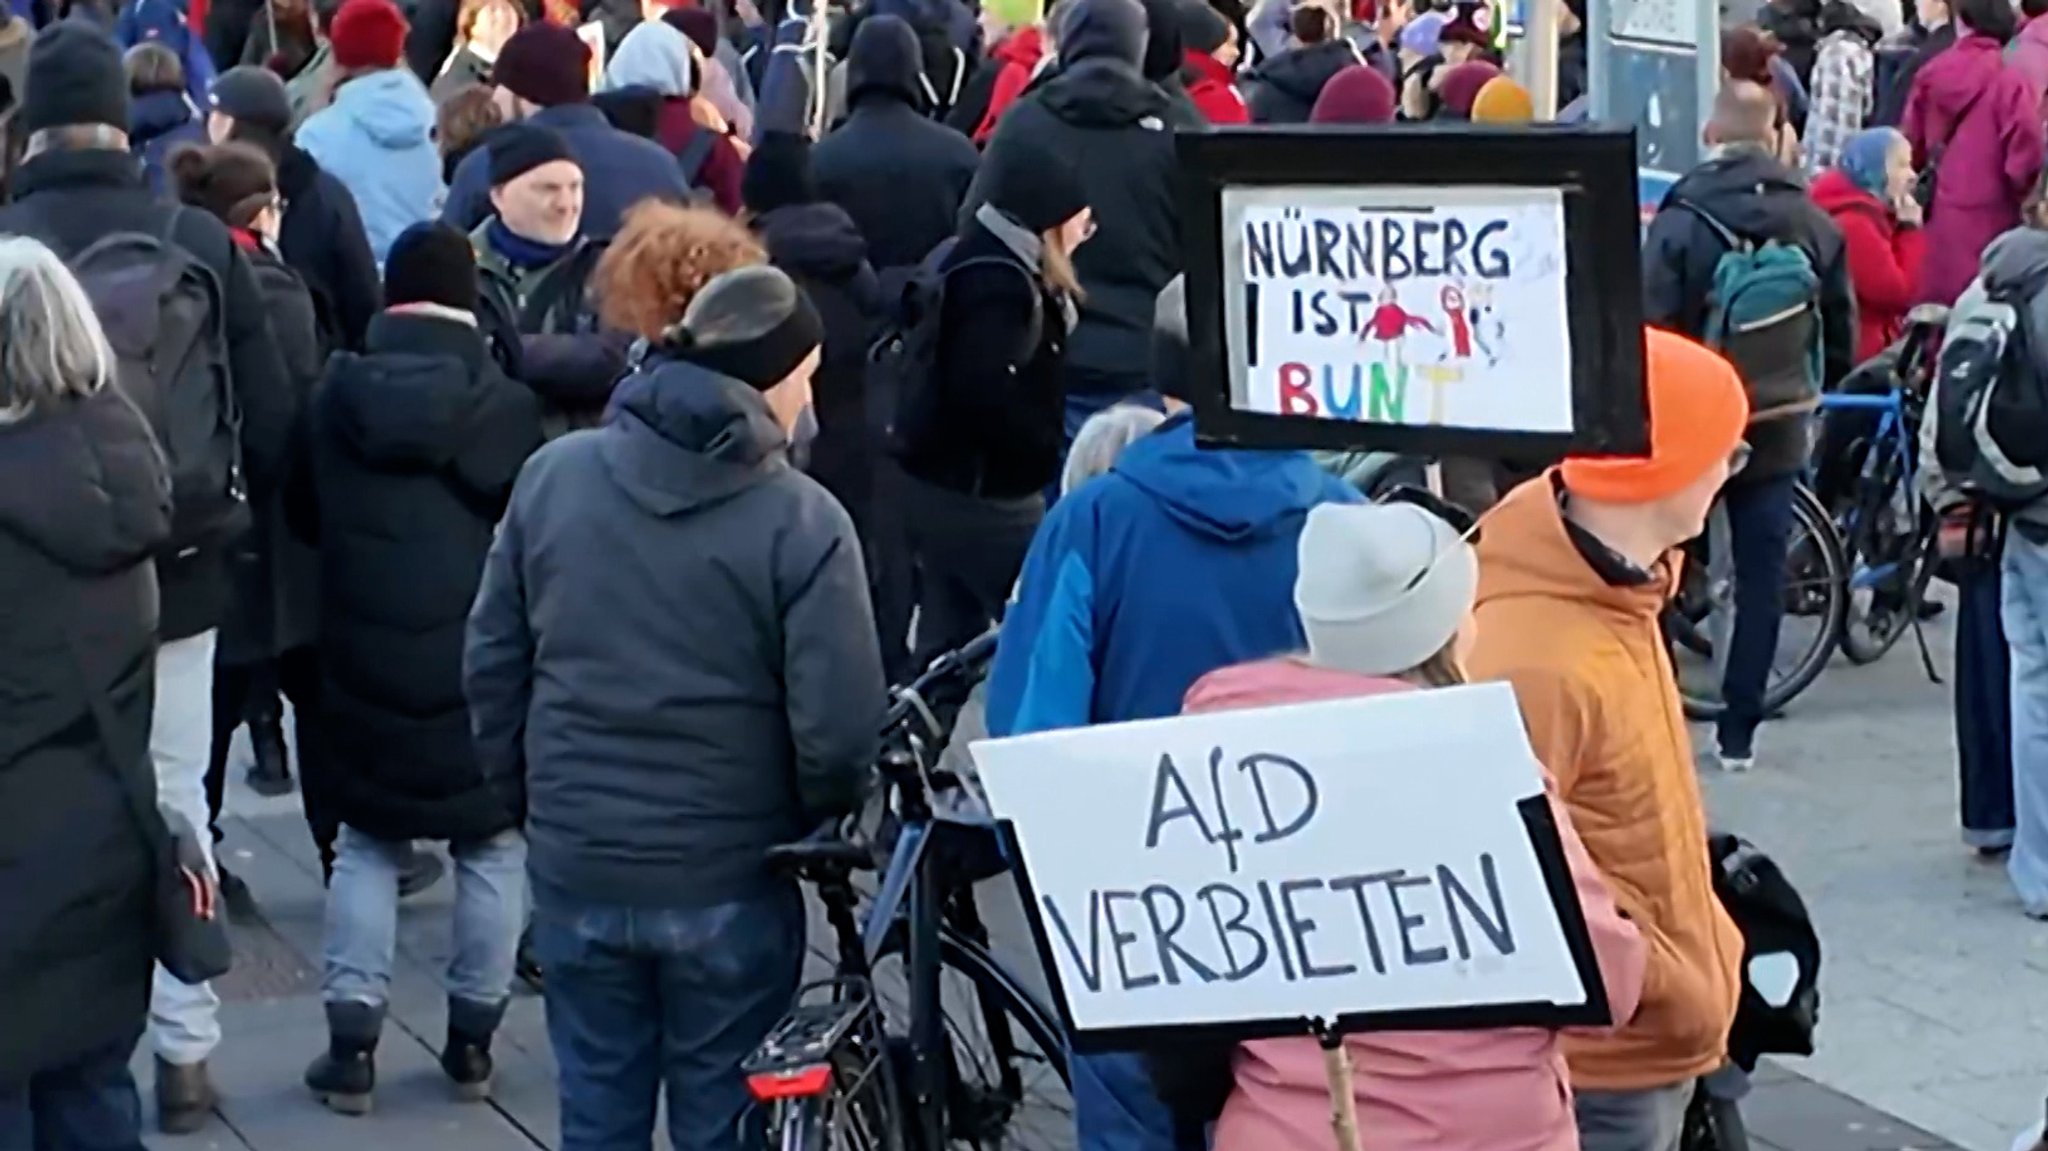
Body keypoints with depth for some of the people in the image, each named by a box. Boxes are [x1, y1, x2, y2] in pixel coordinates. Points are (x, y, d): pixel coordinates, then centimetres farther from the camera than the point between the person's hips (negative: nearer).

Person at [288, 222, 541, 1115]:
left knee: (367, 842, 12)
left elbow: (302, 517, 11)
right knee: (492, 844, 12)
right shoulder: (506, 405, -6)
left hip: (363, 659, 2)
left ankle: (352, 1039, 9)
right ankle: (472, 1034, 14)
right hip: (480, 661, -2)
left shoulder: (336, 397, 0)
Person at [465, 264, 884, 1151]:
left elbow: (492, 662, 4)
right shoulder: (802, 521, -15)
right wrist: (817, 828, 4)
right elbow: (836, 731, -16)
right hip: (729, 883, -3)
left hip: (576, 870, 3)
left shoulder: (552, 476, -2)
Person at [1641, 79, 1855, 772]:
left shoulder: (1680, 221, -12)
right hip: (1779, 424, 2)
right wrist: (1816, 395, 22)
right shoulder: (1813, 223, -2)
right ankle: (1738, 730, 9)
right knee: (1762, 574, 7)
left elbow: (1651, 328, -13)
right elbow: (1841, 327, 7)